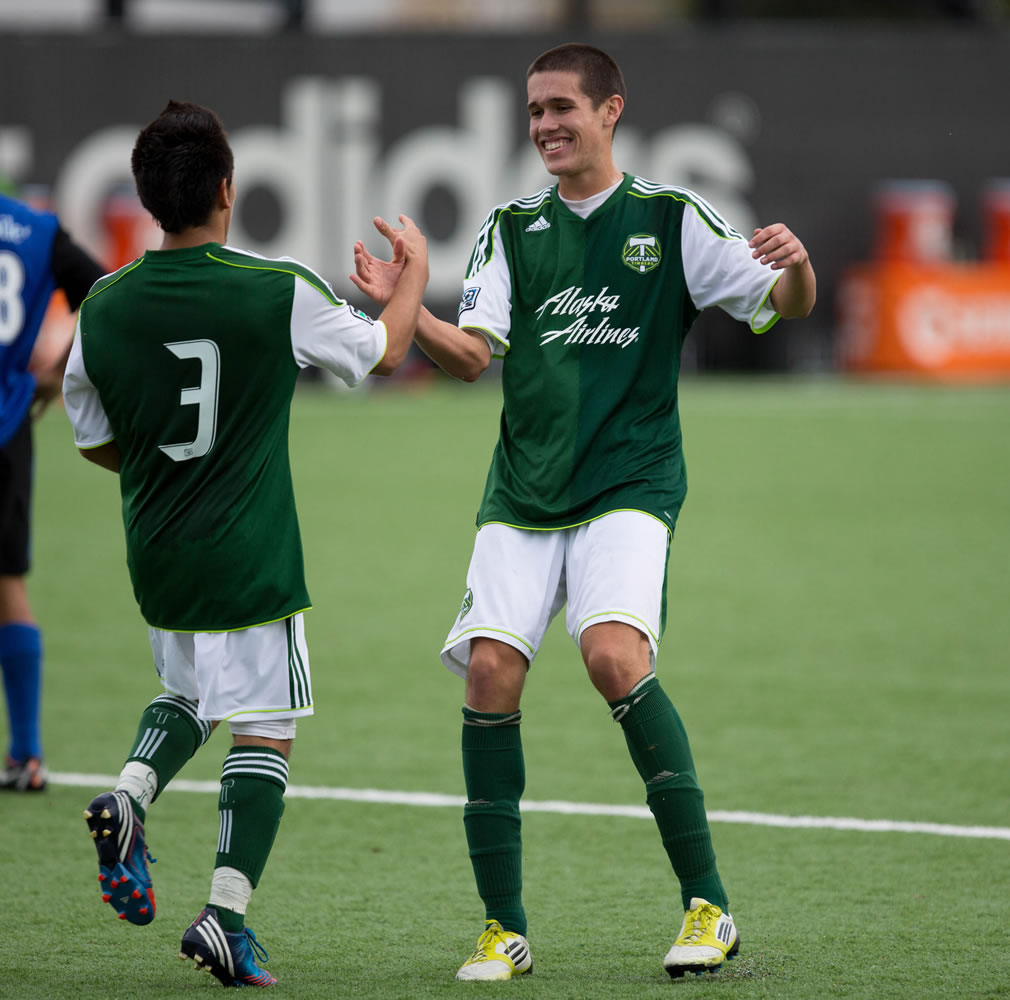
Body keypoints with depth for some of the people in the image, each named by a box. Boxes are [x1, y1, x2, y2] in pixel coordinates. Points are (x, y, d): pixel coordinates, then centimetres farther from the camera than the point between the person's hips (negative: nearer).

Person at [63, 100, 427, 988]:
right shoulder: (280, 292, -13)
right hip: (251, 562, -5)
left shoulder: (104, 307, -3)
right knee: (264, 731, 2)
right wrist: (413, 273, 25)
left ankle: (130, 794, 0)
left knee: (188, 695, 27)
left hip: (155, 554, 5)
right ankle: (226, 912, -8)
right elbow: (383, 351, 5)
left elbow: (94, 439, 9)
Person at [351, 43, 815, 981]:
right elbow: (472, 354, 2)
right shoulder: (510, 229, 11)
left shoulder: (669, 217, 3)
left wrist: (795, 267, -22)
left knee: (615, 655, -25)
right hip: (522, 498, 4)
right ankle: (503, 930, 0)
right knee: (490, 671, -11)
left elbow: (785, 304, 1)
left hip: (629, 487, -4)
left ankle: (708, 907, -16)